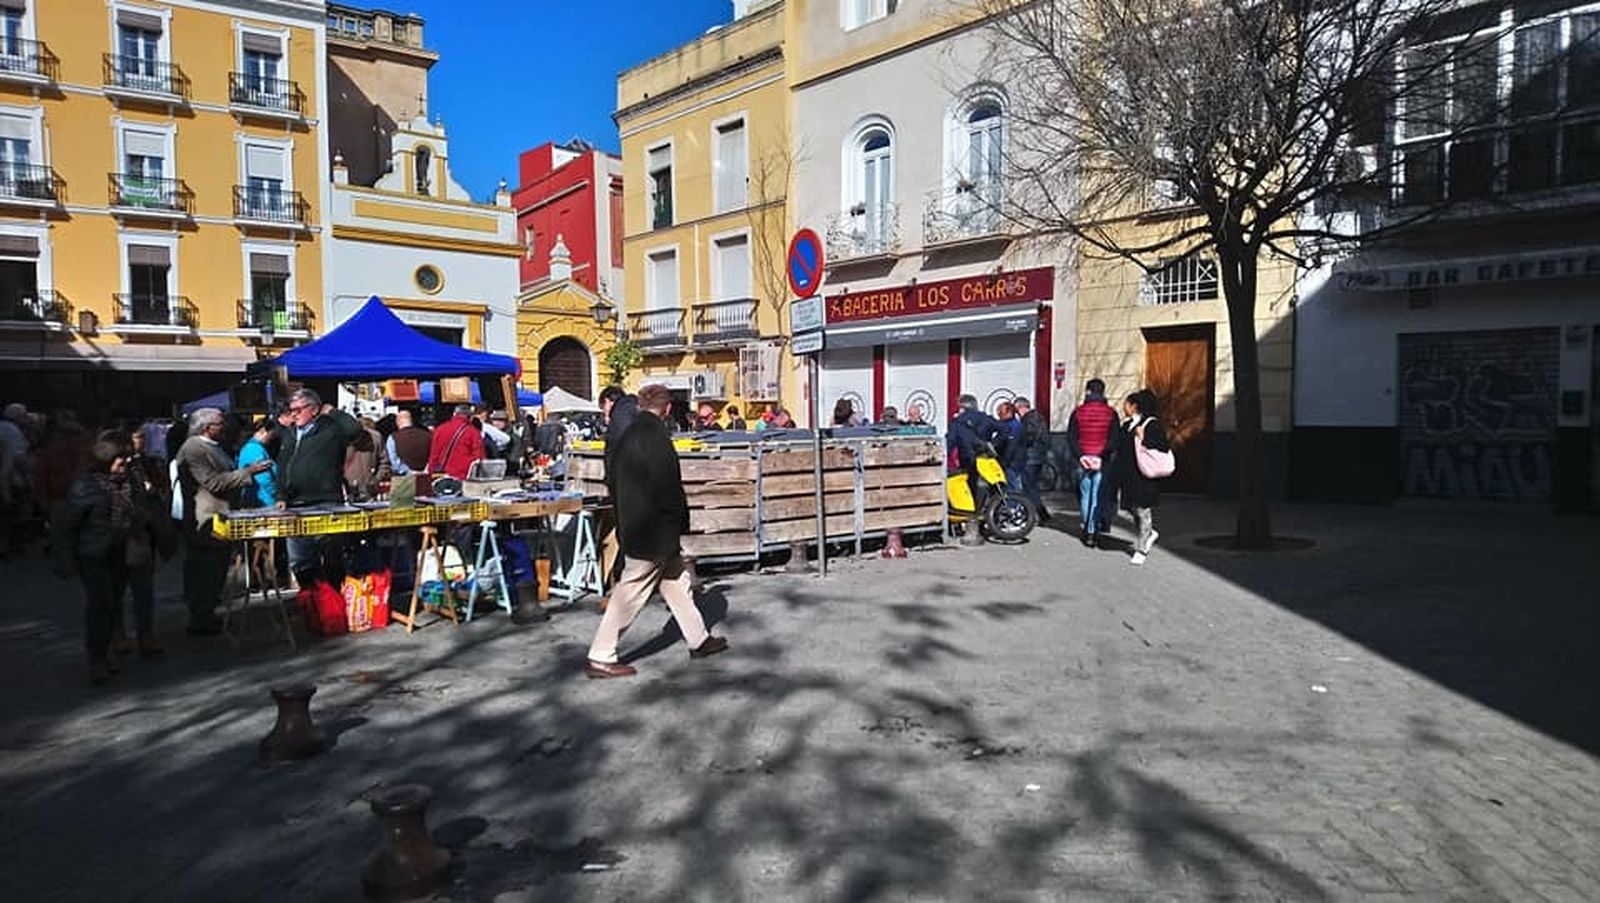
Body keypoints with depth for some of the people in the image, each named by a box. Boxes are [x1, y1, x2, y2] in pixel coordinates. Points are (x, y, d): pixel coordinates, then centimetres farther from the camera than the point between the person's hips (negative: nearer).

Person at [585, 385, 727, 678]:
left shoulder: (628, 435, 8)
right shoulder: (655, 436, -19)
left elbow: (617, 485, 13)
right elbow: (668, 487, -20)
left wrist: (624, 520, 19)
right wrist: (680, 522, -7)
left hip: (633, 526, 9)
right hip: (655, 533, -9)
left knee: (677, 583, 19)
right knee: (629, 595, 0)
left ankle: (699, 640, 32)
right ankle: (600, 658, 9)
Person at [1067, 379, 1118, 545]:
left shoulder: (1078, 412, 1)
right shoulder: (1110, 413, -1)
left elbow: (1071, 437, -3)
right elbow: (1114, 440, -7)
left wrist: (1080, 456, -3)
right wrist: (1102, 457, -7)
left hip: (1083, 460, 1)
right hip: (1103, 462, -1)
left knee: (1085, 495, 12)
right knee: (1098, 497, 1)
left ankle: (1087, 530, 16)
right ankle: (1092, 532, -4)